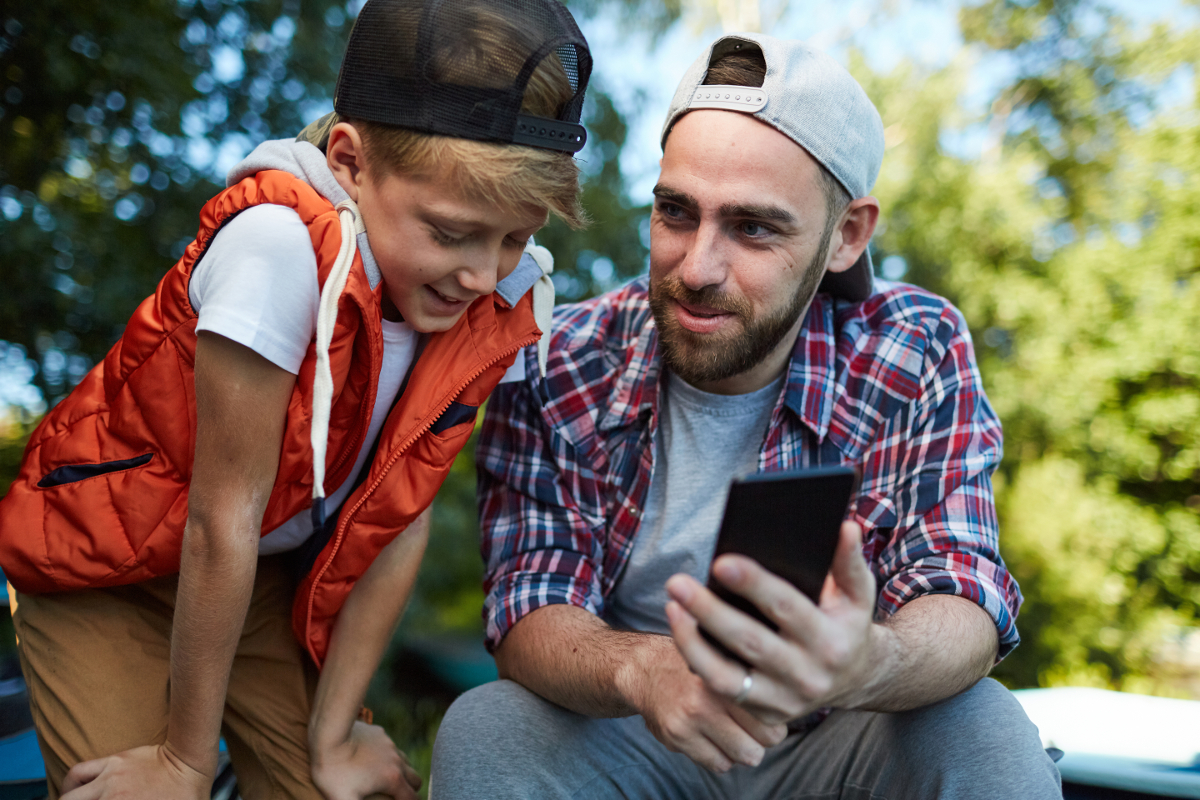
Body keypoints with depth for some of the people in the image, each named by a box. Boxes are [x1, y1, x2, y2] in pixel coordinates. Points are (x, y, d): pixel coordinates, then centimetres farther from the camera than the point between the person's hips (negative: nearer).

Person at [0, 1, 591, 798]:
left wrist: (332, 734, -7)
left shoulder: (501, 305, -16)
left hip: (269, 573, 4)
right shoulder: (283, 245, -33)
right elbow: (223, 518, -27)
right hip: (106, 562, -4)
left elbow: (401, 517, -11)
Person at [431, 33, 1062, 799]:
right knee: (483, 730, -28)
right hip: (623, 734, 0)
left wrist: (872, 663, -45)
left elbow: (965, 610, -19)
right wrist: (638, 669, -40)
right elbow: (529, 613, -15)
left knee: (984, 733, -28)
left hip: (832, 739, 1)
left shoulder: (917, 355, -12)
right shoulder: (557, 369, -12)